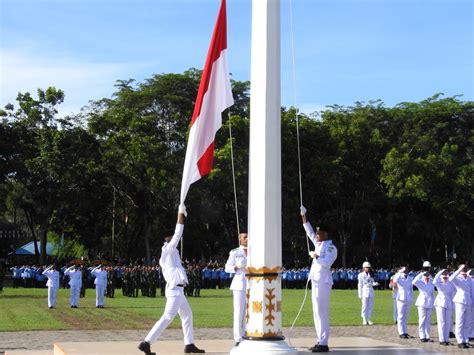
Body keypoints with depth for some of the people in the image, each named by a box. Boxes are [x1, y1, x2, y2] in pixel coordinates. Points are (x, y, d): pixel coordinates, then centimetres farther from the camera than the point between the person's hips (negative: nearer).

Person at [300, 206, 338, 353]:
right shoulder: (318, 244, 17)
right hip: (315, 281, 9)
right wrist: (303, 216, 22)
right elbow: (310, 232, 25)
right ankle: (320, 341, 12)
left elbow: (327, 262, -22)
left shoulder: (330, 247, -8)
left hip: (323, 281, -9)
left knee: (322, 312, -12)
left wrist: (316, 257, -9)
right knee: (317, 312, 9)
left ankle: (324, 344, -14)